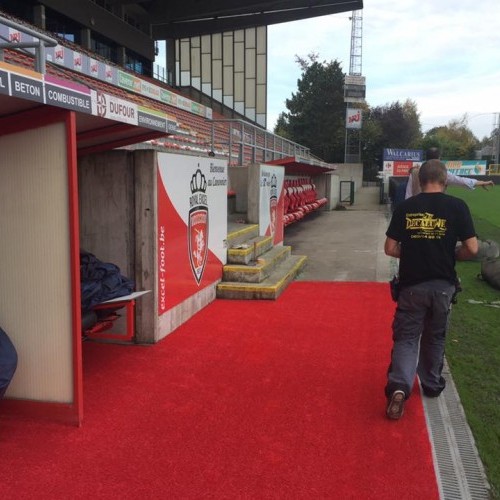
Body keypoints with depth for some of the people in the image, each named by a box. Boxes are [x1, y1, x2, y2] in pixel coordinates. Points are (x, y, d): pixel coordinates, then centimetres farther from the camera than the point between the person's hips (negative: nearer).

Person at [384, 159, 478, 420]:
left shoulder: (405, 207, -3)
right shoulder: (457, 206, -6)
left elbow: (390, 248, -3)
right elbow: (472, 248, -9)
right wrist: (450, 256, 11)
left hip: (412, 284, 0)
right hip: (442, 284, 1)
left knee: (406, 337, 6)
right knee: (435, 337, 19)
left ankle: (399, 386, -13)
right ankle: (432, 384, 33)